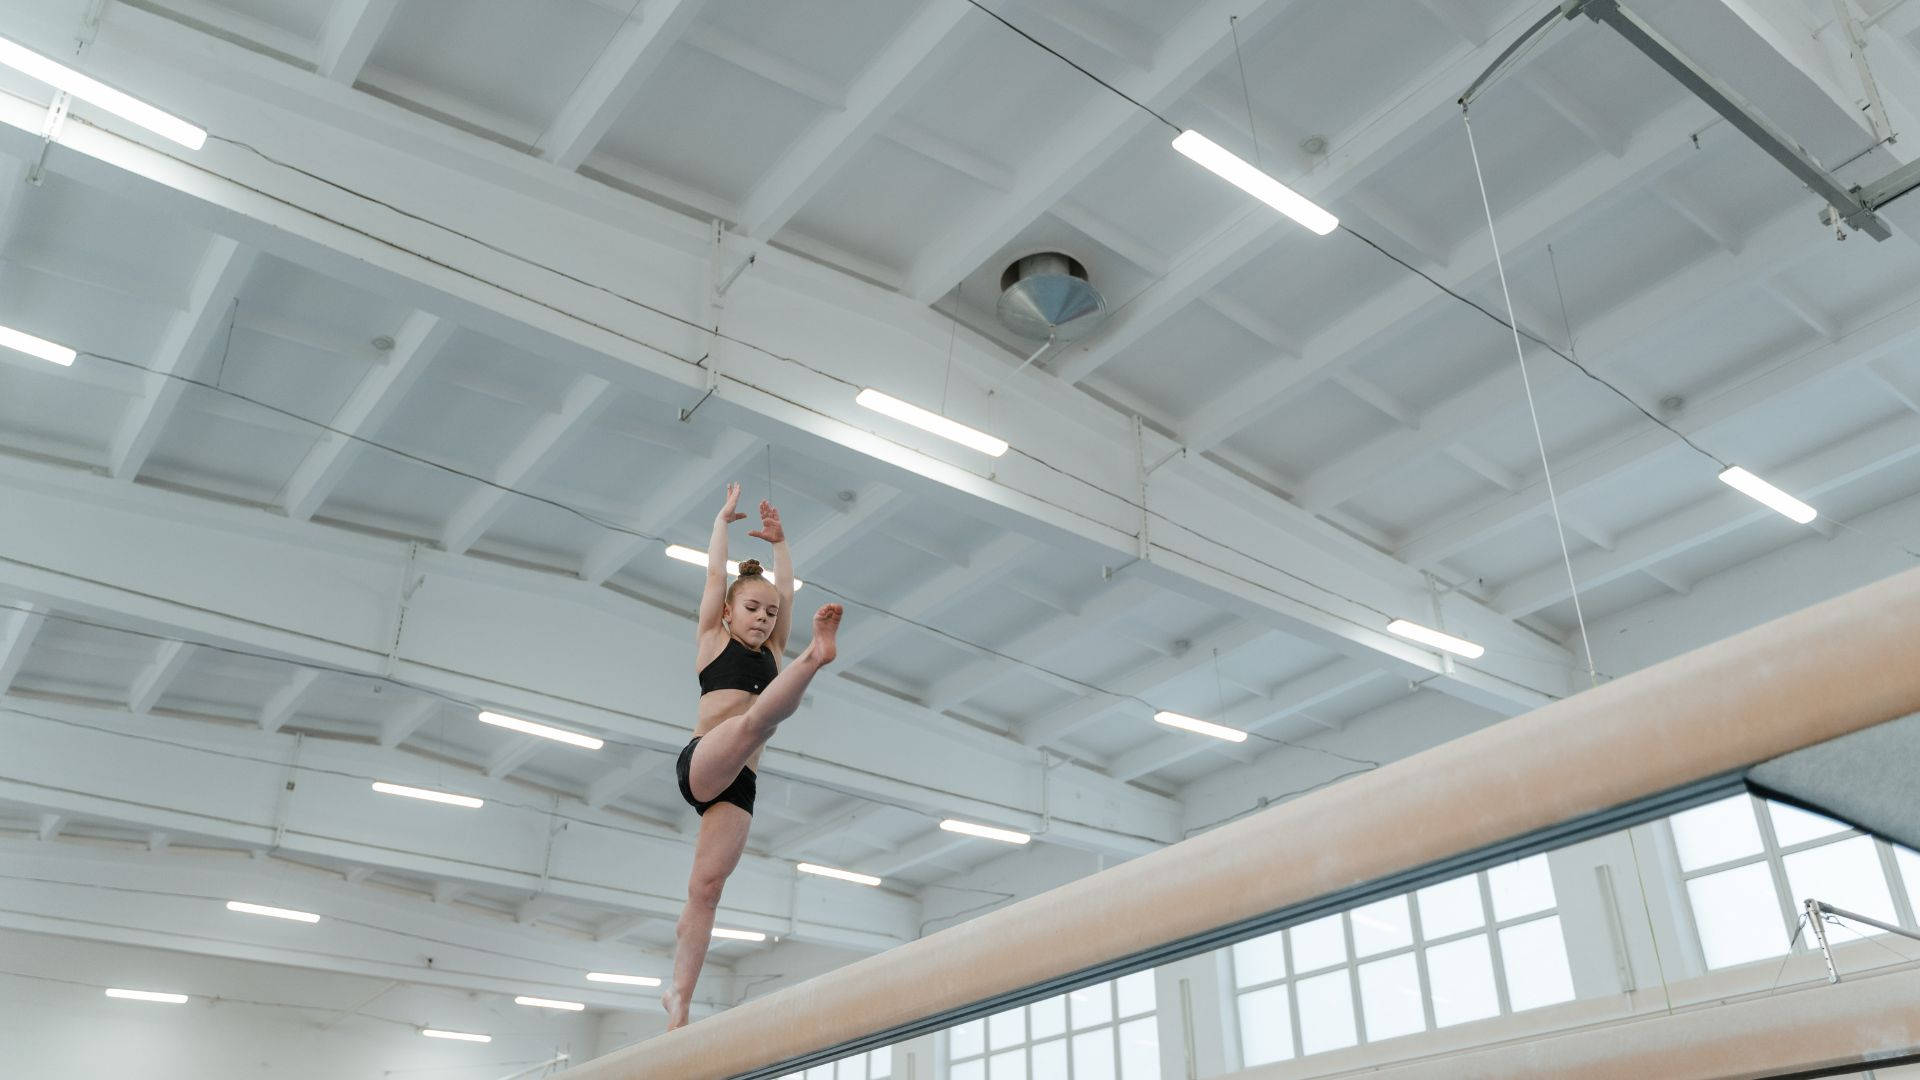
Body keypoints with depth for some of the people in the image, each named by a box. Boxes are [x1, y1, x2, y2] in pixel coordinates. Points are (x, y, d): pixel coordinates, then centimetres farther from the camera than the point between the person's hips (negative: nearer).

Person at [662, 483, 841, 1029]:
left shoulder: (771, 653, 25)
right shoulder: (712, 640, 16)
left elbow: (785, 589, 27)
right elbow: (716, 575, 19)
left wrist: (777, 541, 35)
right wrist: (724, 519, 30)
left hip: (737, 786, 5)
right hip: (702, 763, -4)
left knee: (706, 888, -7)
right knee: (757, 715, -33)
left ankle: (678, 998, -12)